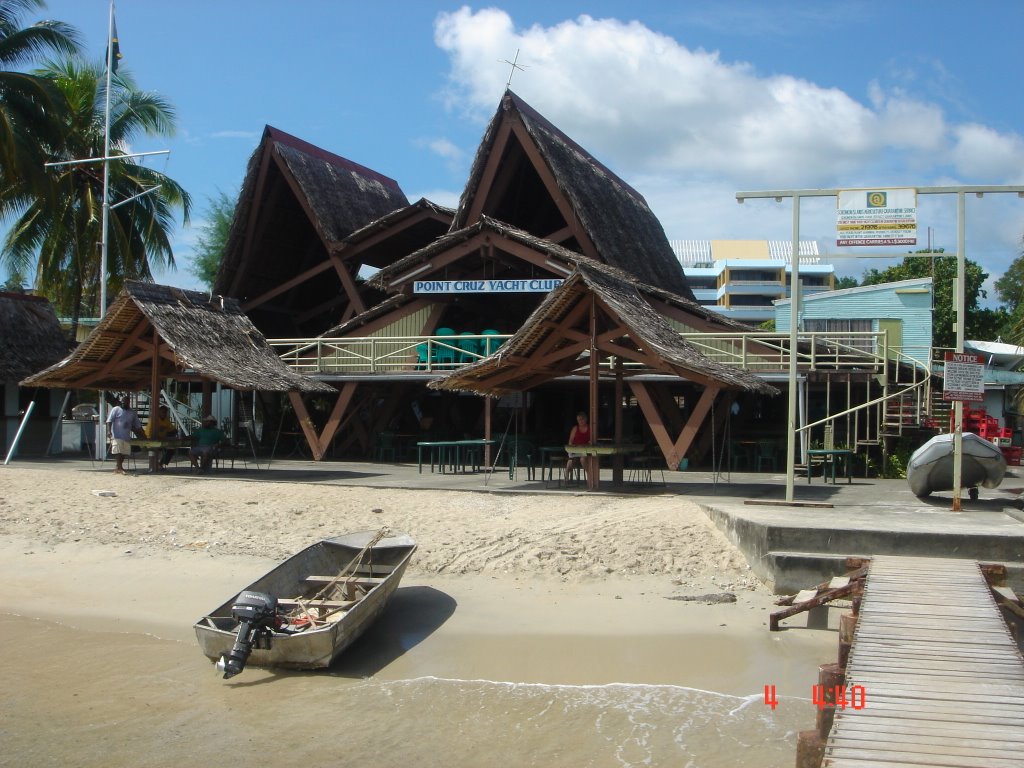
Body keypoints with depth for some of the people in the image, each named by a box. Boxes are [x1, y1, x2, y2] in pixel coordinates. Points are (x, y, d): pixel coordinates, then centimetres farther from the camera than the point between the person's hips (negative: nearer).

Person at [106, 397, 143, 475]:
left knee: (124, 453, 5)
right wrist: (109, 431, -21)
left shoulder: (132, 413, 15)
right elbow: (109, 421, -7)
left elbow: (137, 426, 20)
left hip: (126, 437, 5)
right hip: (117, 436, -5)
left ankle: (117, 468, 17)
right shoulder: (116, 410, 1)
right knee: (118, 452, -11)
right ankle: (120, 468, -14)